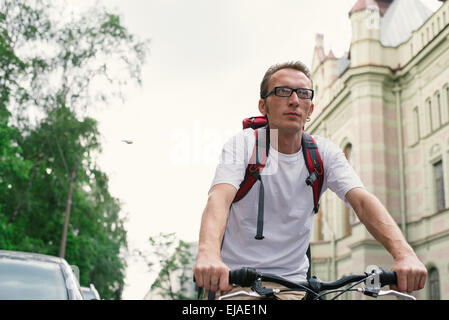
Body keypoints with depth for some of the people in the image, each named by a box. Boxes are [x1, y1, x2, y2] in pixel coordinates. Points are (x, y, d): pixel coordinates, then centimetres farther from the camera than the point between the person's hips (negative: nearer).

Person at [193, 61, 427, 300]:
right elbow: (220, 197, -25)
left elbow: (362, 200, -15)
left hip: (292, 284, 2)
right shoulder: (242, 144, -8)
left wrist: (403, 253, -34)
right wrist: (208, 254, -46)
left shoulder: (324, 153, -1)